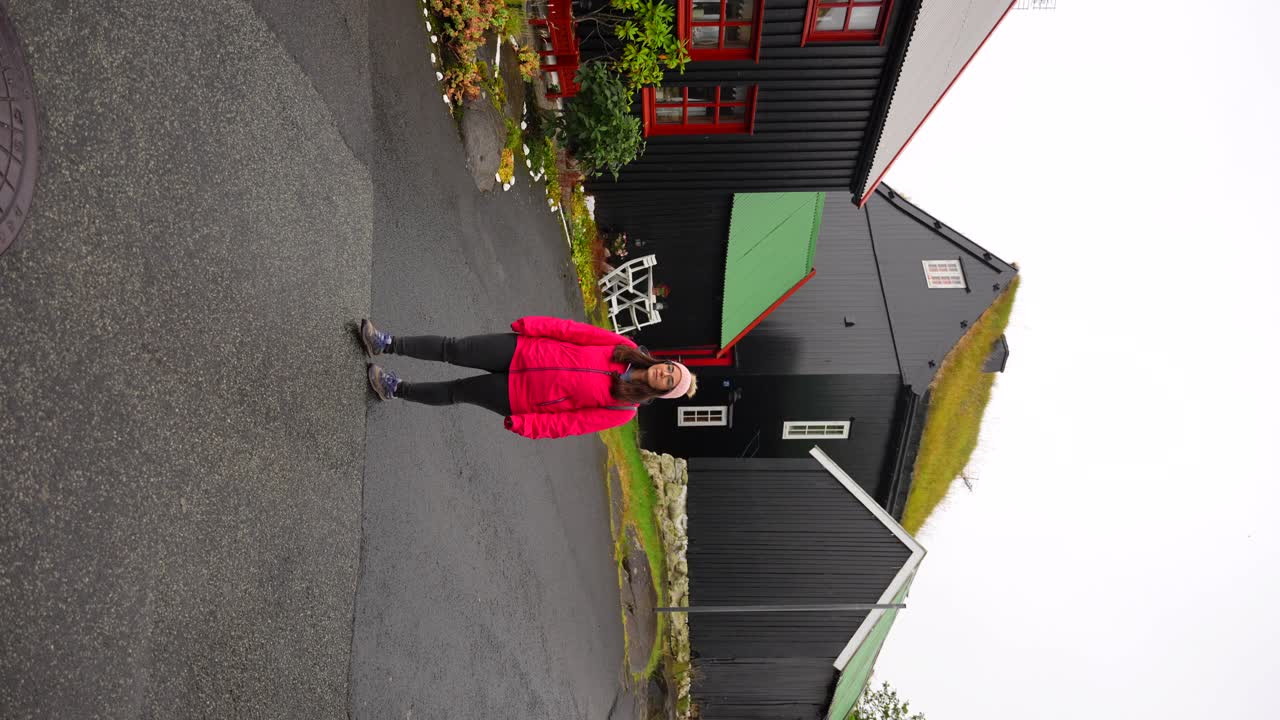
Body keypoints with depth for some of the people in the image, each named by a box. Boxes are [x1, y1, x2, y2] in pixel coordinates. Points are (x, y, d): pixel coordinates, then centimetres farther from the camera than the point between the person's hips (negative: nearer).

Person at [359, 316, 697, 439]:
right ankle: (387, 343, 10)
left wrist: (526, 425, -17)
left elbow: (571, 422, -13)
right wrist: (533, 325, -10)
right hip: (523, 351, 2)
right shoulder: (628, 348, -4)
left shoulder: (623, 410, -11)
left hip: (520, 395, -2)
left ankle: (395, 388, 22)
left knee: (457, 392, 0)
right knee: (454, 348, -6)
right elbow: (578, 331, -4)